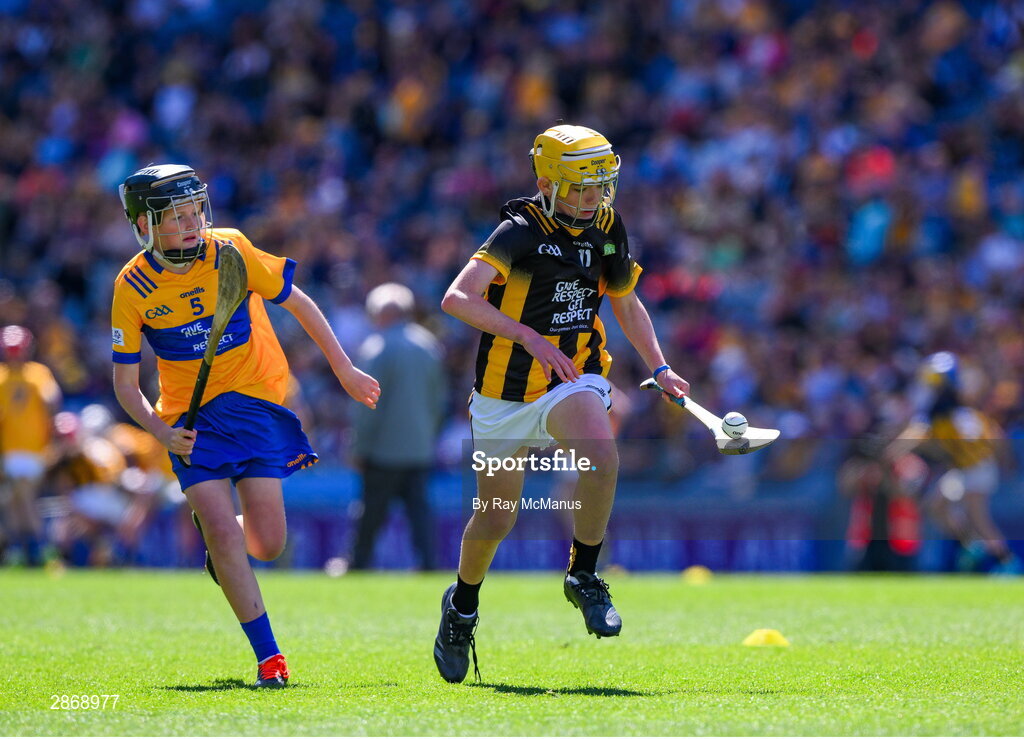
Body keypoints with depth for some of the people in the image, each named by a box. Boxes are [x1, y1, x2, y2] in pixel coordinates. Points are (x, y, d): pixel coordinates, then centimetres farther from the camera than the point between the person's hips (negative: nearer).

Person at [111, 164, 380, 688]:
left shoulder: (230, 251, -11)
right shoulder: (132, 288, -10)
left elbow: (298, 304, 3)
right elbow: (124, 381, -1)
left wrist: (345, 372, 6)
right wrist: (162, 432, -17)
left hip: (256, 401, 0)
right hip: (191, 417, 0)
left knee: (266, 545, -5)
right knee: (223, 533, -16)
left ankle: (218, 537, 32)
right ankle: (268, 656, -5)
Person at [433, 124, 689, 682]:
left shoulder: (607, 228, 2)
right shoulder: (521, 231, -17)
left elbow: (626, 303, 19)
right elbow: (457, 299, -29)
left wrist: (660, 369, 8)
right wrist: (530, 338, -36)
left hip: (574, 380, 3)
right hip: (507, 391, -3)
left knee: (603, 458, -29)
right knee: (496, 518, 5)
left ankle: (583, 576, -11)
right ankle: (462, 606, 35)